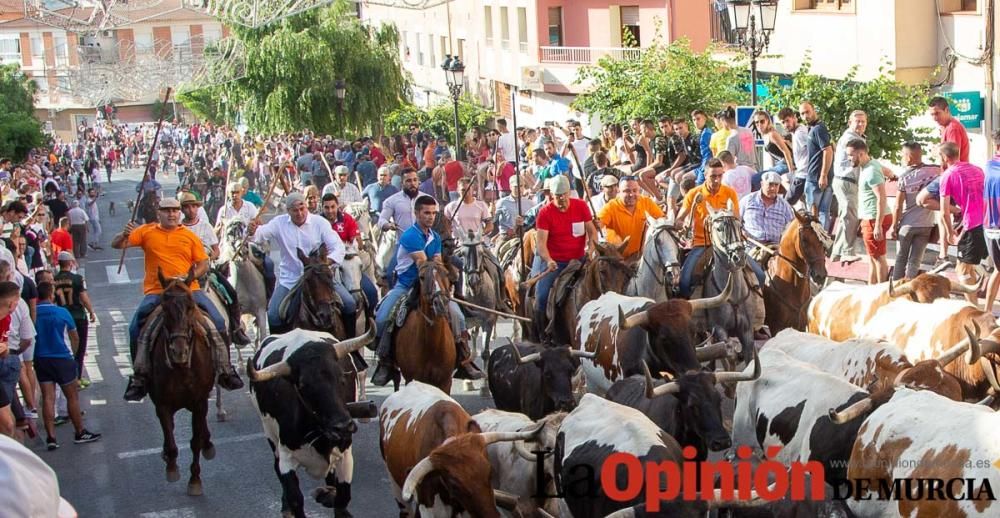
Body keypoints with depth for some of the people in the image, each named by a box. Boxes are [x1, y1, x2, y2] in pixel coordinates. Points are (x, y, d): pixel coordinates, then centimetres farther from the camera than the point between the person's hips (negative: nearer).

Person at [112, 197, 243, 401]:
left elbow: (203, 264, 8)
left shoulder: (190, 236, 10)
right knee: (136, 327, -16)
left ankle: (225, 369, 2)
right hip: (156, 292, -1)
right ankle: (139, 378, 1)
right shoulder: (146, 232, 8)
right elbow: (117, 245, 3)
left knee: (218, 322, -12)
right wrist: (125, 235, -19)